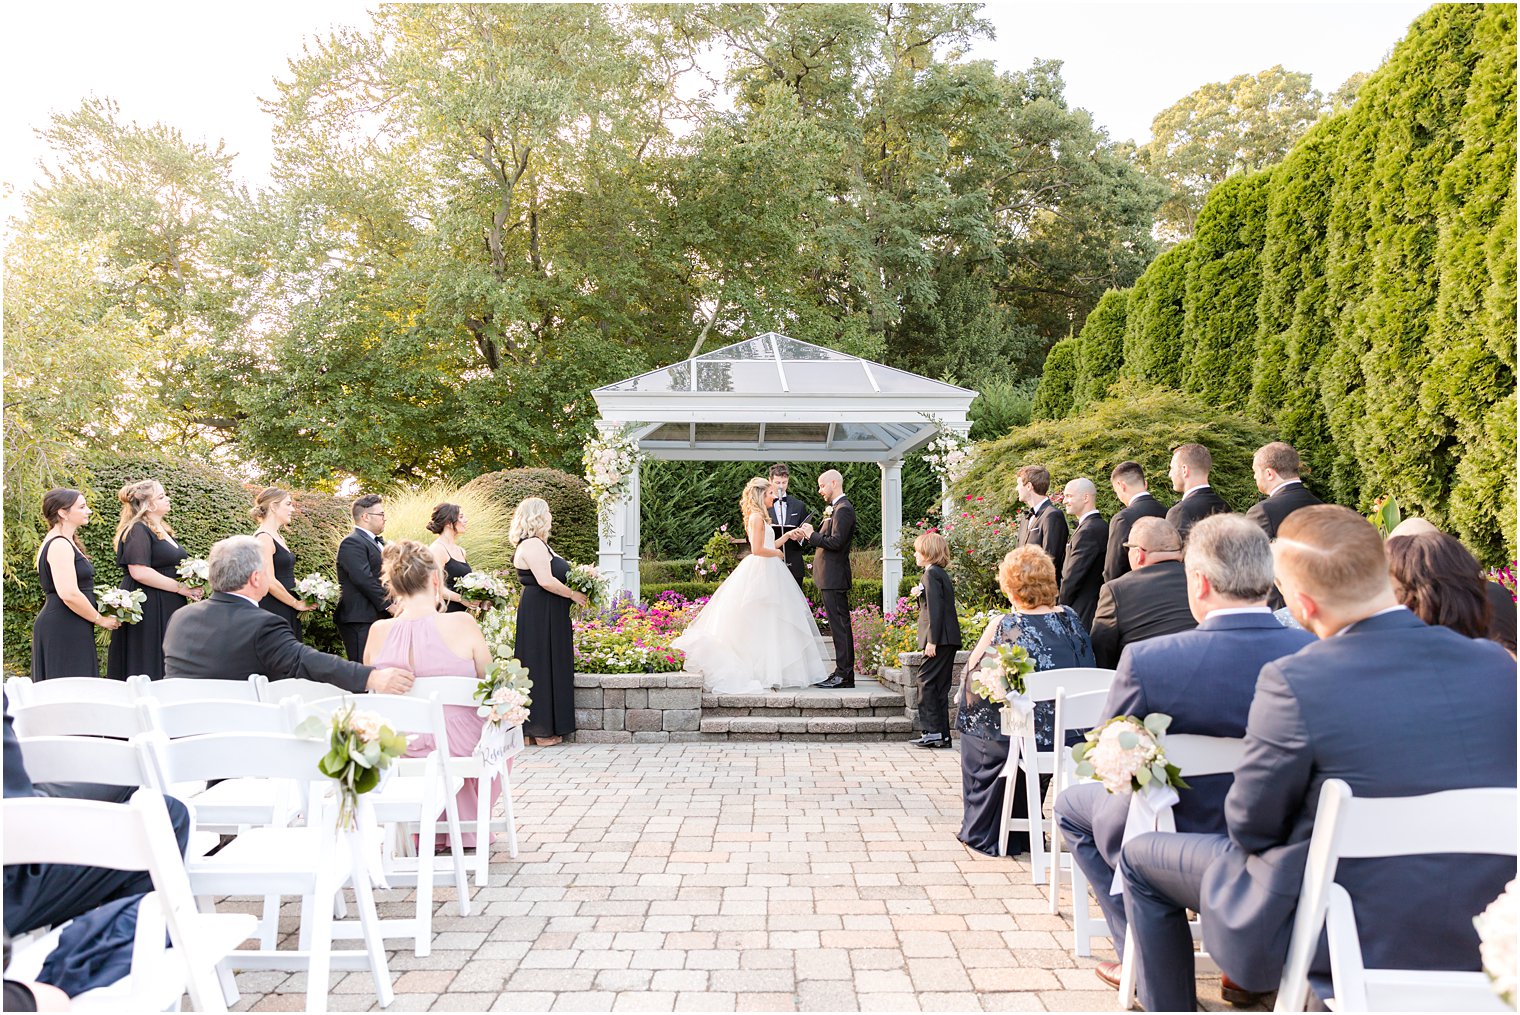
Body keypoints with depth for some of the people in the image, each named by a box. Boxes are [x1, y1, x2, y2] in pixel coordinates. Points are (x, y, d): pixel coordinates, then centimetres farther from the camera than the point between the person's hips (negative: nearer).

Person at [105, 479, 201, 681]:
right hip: (148, 610, -9)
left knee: (168, 674, 9)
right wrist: (180, 587, -16)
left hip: (167, 610, 9)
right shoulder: (137, 530, -11)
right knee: (147, 671, -5)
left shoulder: (162, 530, 18)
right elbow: (139, 572, -22)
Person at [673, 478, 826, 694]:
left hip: (766, 572, 10)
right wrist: (778, 553, -7)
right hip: (761, 572, -10)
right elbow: (758, 549, -21)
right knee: (762, 623, -5)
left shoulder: (760, 517, 18)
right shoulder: (757, 517, -13)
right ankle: (765, 674, -1)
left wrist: (788, 535, 14)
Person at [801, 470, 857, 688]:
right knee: (840, 626, 12)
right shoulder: (836, 508, 18)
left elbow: (836, 542, -21)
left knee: (839, 626, -7)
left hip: (834, 577, -11)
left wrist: (813, 535, -11)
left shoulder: (843, 509, -14)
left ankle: (843, 675, -4)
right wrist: (814, 534, 6)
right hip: (832, 577, 11)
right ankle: (845, 674, 18)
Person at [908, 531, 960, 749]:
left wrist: (932, 641, -20)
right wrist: (920, 597, 13)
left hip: (940, 639, -10)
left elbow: (935, 609, -18)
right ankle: (942, 735, 14)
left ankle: (933, 731, -6)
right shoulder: (942, 574, 18)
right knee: (939, 685, 11)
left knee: (926, 681, -7)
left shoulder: (931, 574, -11)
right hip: (949, 639, 10)